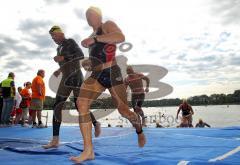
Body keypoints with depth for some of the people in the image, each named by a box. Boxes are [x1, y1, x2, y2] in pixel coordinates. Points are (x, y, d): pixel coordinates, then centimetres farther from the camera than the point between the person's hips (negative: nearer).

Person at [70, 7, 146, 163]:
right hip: (96, 76, 7)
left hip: (112, 74, -7)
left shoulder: (108, 25, 3)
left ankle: (139, 130, 31)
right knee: (81, 103, -17)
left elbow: (121, 37, -21)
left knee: (124, 111, -3)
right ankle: (88, 150, -16)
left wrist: (94, 38, -22)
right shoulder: (93, 35, 25)